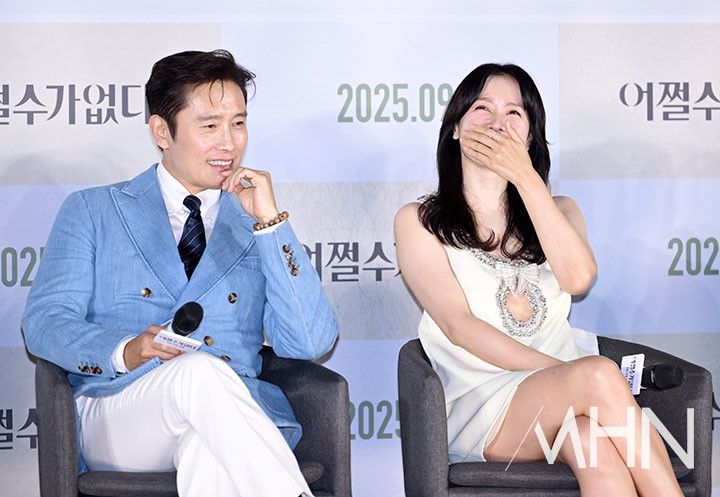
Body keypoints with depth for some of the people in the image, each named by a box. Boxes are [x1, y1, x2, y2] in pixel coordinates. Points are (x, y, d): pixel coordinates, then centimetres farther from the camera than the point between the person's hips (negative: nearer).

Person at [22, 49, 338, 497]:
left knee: (209, 445, -38)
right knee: (201, 370, -34)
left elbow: (311, 343, 3)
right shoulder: (92, 212, 15)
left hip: (233, 423, 0)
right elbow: (44, 321, 3)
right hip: (114, 420, 0)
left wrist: (270, 221, -3)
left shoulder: (255, 225, 18)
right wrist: (125, 351, -19)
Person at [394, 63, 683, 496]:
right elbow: (459, 326, -8)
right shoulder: (420, 222, 7)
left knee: (595, 446, -34)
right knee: (600, 373, -32)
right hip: (479, 407, -3)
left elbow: (578, 278, -5)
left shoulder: (557, 211, 19)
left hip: (563, 400, 3)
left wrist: (525, 176, -6)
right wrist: (569, 374, -17)